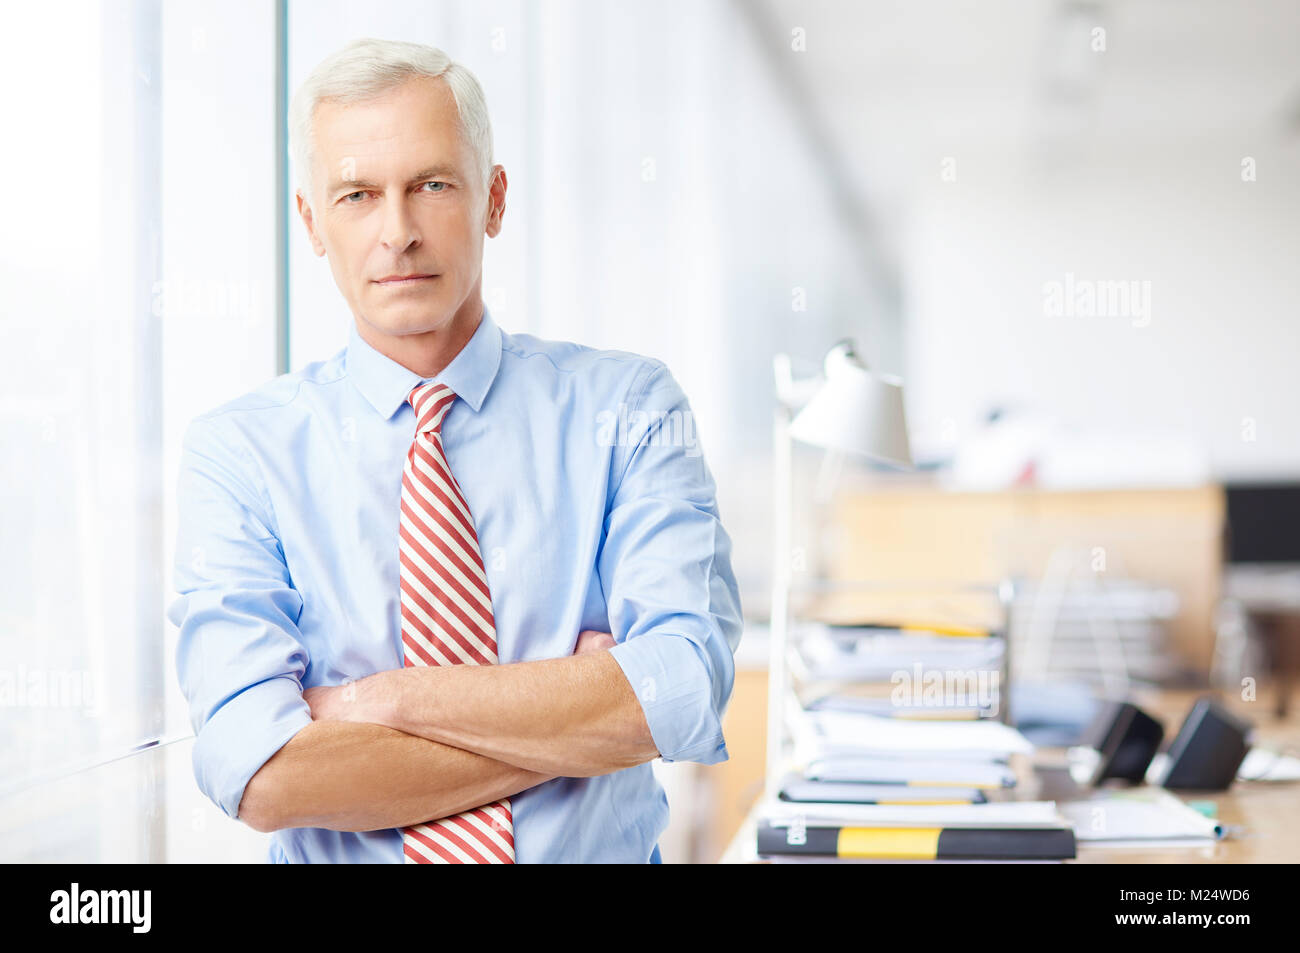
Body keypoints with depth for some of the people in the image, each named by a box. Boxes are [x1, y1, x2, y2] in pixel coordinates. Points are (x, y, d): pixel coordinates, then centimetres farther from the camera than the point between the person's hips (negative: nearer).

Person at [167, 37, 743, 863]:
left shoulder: (626, 406, -1)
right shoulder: (238, 451, -2)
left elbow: (688, 693, -14)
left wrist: (383, 699, -14)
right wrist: (582, 712, -13)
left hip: (605, 851, 1)